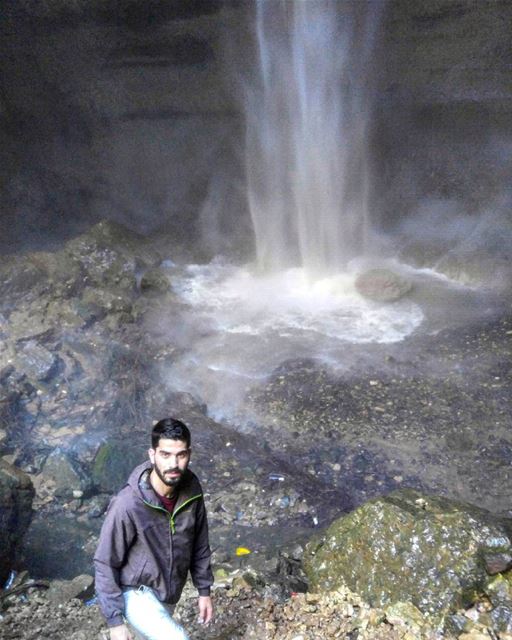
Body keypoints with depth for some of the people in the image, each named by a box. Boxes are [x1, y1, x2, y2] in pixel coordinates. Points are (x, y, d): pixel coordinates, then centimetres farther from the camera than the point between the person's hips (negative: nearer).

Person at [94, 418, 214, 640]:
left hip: (167, 593, 6)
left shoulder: (191, 491, -14)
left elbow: (199, 544, 2)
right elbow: (105, 565, -20)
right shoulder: (127, 505, -31)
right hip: (135, 593, -6)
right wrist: (115, 620, -17)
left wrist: (204, 590, 7)